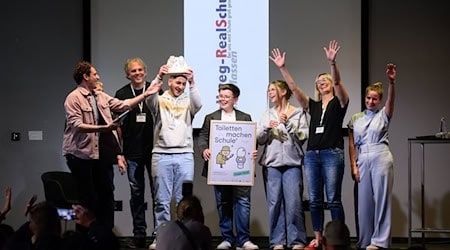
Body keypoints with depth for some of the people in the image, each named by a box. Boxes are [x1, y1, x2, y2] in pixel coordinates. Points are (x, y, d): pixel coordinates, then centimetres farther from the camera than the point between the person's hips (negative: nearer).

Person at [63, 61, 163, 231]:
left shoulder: (100, 96, 15)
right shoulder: (74, 98, -8)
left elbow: (123, 105, 16)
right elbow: (76, 125, -19)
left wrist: (146, 94, 14)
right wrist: (103, 128, -27)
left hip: (102, 153, 7)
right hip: (82, 155, -7)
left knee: (107, 192, 7)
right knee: (89, 198, -5)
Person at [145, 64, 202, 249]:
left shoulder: (188, 101, 11)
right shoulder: (159, 100, 8)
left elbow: (198, 105, -11)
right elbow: (149, 99, -14)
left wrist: (192, 84, -27)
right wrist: (158, 78, -30)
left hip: (184, 155, 1)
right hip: (161, 155, -1)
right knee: (162, 201, 3)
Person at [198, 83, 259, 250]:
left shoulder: (245, 118, 12)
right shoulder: (210, 118, 12)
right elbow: (203, 137, 4)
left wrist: (252, 152, -11)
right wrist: (204, 149, -16)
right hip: (219, 167, 1)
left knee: (243, 201, -7)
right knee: (223, 203, 5)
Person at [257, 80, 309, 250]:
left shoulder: (298, 113, 8)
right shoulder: (268, 115, 17)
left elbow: (302, 137, -1)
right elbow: (260, 139, 12)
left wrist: (288, 123, -10)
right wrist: (268, 128, -5)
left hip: (292, 162, -3)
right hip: (272, 162, 3)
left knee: (293, 201, -10)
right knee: (274, 202, -2)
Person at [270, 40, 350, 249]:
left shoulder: (339, 102, 4)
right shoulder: (313, 105, 17)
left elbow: (337, 81, -14)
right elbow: (294, 88, 10)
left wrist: (332, 63, -30)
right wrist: (282, 68, 1)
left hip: (332, 154, -5)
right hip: (311, 155, 6)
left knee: (333, 199, -6)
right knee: (314, 200, 6)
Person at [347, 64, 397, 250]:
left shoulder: (383, 115, 5)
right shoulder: (355, 119, 12)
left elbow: (391, 101, -16)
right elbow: (351, 144, 9)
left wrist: (391, 82, -33)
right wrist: (353, 165, -1)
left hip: (381, 158, -3)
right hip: (362, 160, 3)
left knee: (382, 198, -4)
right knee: (364, 201, 4)